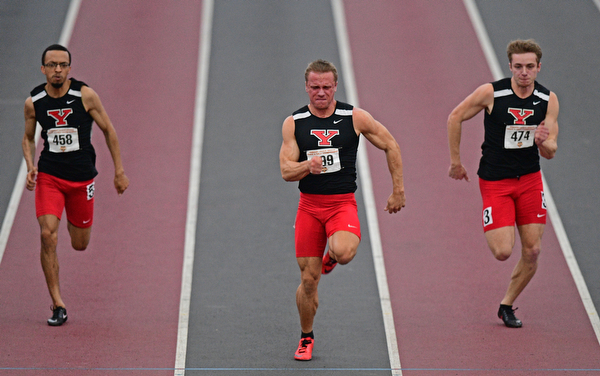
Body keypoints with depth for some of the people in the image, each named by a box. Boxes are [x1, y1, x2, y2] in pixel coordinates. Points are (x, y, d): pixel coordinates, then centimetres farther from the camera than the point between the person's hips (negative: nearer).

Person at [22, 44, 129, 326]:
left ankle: (74, 223, 50)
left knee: (80, 244, 10)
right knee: (48, 236, -18)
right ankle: (57, 306, -10)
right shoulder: (33, 102, -5)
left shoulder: (85, 96, -10)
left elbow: (108, 130, 1)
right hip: (48, 176, 0)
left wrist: (119, 171, 2)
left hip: (82, 178, 0)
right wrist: (30, 166, -7)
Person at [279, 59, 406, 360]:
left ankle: (332, 255, 8)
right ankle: (306, 338, 24)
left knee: (344, 253, -32)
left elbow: (390, 146, 9)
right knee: (308, 278, 1)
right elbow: (286, 171, -2)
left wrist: (398, 191, 9)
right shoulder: (293, 123, 2)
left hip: (343, 203, -2)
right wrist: (308, 166, -25)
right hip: (309, 205, 2)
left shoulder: (355, 118, -2)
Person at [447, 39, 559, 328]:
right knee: (502, 252, -12)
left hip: (529, 179, 4)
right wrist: (455, 161, 3)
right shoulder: (491, 93, -14)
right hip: (495, 181, -4)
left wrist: (543, 142, -25)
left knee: (532, 252, -1)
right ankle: (490, 228, 26)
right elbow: (455, 117, -1)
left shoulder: (548, 100, -3)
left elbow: (550, 153, -1)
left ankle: (506, 305, 21)